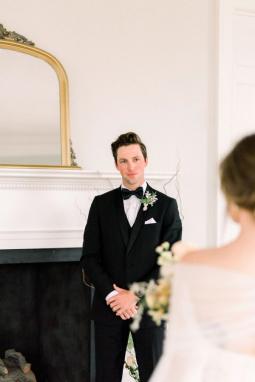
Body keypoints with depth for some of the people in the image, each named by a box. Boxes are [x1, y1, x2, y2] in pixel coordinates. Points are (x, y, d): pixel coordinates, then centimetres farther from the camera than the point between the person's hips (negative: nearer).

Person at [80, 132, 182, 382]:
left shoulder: (166, 206, 1)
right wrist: (111, 294, -11)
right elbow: (89, 257, 2)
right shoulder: (102, 204, 6)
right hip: (108, 305, 2)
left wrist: (136, 295, -12)